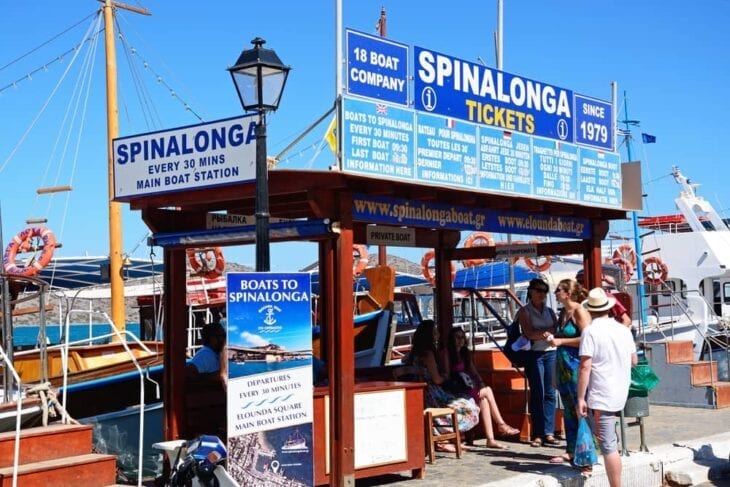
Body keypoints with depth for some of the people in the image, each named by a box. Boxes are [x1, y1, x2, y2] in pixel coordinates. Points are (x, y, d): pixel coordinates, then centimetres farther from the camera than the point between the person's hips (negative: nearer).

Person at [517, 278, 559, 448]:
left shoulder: (549, 311, 17)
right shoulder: (524, 311, 4)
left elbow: (558, 330, 3)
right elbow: (529, 333, -10)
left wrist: (542, 332, -13)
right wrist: (549, 331, -10)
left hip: (551, 353, 4)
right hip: (534, 354, -4)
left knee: (550, 394, 2)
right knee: (537, 394, -5)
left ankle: (549, 433, 6)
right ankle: (537, 434, -2)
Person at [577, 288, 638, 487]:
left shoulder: (590, 331, -12)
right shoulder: (624, 330, 7)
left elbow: (585, 367, -17)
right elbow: (634, 361, 18)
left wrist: (580, 399, -14)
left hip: (601, 396, -7)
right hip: (621, 394, 7)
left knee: (608, 446, -5)